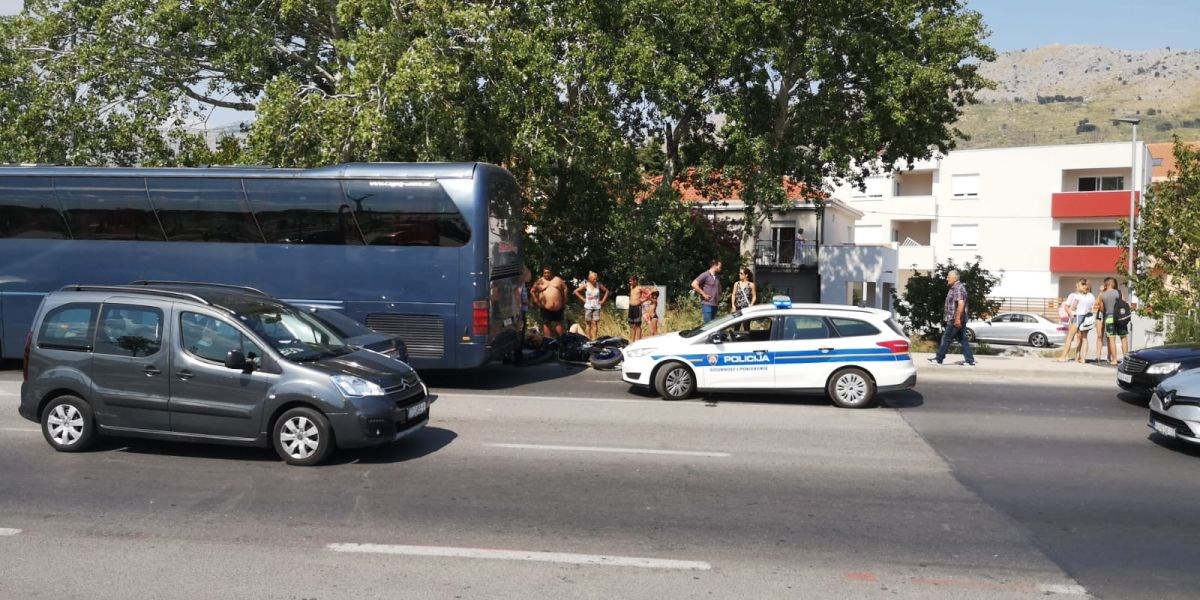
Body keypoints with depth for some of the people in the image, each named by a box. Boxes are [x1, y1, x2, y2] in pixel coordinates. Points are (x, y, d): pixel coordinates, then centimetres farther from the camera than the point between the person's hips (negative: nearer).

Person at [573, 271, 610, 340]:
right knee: (588, 323, 3)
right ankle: (588, 339, 6)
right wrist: (583, 299, -2)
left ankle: (594, 339, 0)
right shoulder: (586, 285, -3)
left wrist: (603, 300, 5)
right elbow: (576, 291, 1)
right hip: (588, 307, -1)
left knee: (595, 323, -2)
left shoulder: (599, 285, 1)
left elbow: (606, 291, 14)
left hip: (596, 307, 1)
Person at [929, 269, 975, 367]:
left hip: (955, 320, -10)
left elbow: (961, 303, -24)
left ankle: (939, 359, 5)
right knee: (962, 340, 8)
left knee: (946, 338, -2)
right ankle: (970, 360, 8)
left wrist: (957, 318, -27)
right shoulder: (955, 288, 18)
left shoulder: (958, 288, -14)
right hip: (956, 320, 10)